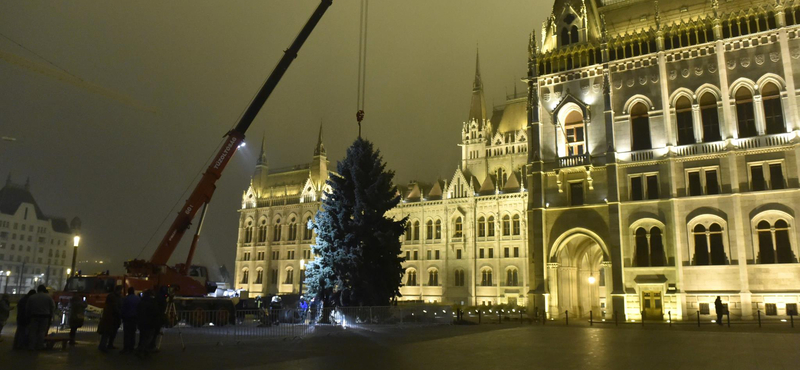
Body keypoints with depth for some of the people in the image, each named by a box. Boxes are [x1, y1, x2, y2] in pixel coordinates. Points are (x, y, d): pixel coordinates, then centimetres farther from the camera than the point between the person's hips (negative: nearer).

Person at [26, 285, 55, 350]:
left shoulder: (31, 297, 5)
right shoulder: (49, 297, -1)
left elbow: (27, 308, 7)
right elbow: (53, 307, -2)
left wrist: (29, 316, 17)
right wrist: (50, 316, 10)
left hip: (34, 316, 1)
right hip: (45, 317, -1)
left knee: (32, 332, 7)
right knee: (42, 331, 3)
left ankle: (31, 346, 5)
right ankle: (39, 346, 2)